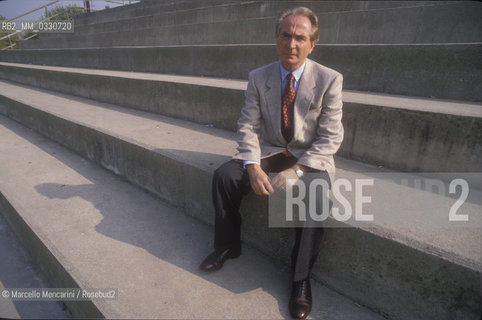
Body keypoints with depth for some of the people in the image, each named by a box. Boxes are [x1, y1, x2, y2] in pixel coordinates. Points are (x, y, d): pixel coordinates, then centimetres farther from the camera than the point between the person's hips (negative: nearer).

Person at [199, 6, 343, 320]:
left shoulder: (330, 79, -7)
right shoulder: (258, 78, 0)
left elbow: (331, 137, -11)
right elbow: (248, 126, -4)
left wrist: (296, 171, -25)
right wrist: (253, 166, -21)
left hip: (311, 156, -2)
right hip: (268, 150, 3)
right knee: (224, 175, -19)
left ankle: (301, 280, -12)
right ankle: (228, 246, 5)